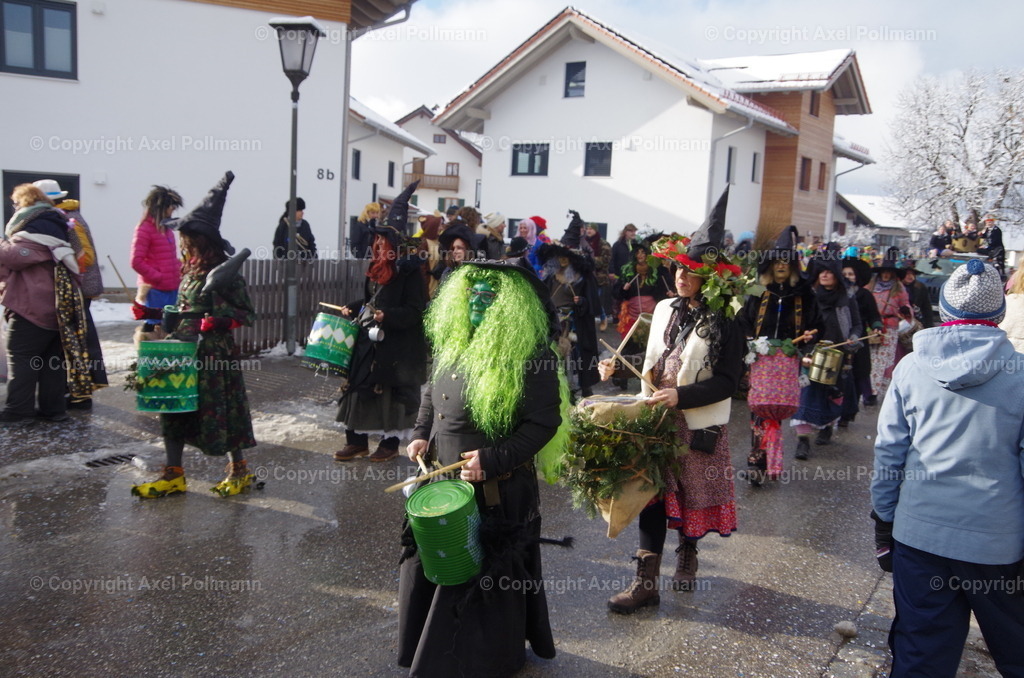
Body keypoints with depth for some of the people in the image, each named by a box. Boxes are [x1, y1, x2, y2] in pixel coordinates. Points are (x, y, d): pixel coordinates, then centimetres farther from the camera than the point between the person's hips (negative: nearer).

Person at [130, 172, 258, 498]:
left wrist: (217, 322, -25)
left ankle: (239, 470, 19)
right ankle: (174, 475, 19)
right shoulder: (190, 269, 10)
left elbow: (248, 314, -13)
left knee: (219, 409, 1)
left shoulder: (224, 272, -13)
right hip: (183, 349, 8)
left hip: (214, 353, -8)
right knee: (174, 407, 9)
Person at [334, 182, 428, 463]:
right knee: (359, 386, 9)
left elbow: (415, 312, -19)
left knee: (391, 391, 3)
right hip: (370, 339, 8)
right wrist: (353, 308, 9)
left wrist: (387, 316, -30)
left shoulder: (410, 270, -13)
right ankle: (357, 440, 21)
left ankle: (390, 443, 18)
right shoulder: (378, 265, 11)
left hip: (396, 345, -8)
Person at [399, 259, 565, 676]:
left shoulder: (531, 354, -17)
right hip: (444, 481, 7)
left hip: (498, 492, -7)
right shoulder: (452, 343, 6)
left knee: (489, 576, 7)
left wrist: (491, 461, -24)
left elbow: (543, 423, -18)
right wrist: (421, 435, 4)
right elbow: (433, 394, 20)